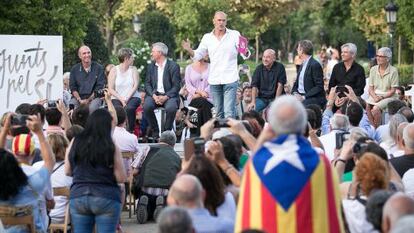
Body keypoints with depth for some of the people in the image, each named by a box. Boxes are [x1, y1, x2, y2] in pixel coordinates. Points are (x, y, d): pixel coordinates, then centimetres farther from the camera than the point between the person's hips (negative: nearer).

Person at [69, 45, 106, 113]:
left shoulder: (98, 68, 5)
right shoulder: (74, 69, 12)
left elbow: (99, 87, 0)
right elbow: (73, 87, 8)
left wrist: (89, 99, -10)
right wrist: (80, 100, -8)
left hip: (94, 97, -2)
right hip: (78, 97, 2)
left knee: (92, 107, -36)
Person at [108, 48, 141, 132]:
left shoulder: (133, 69, 11)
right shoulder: (114, 70, 5)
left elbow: (135, 86, 0)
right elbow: (110, 89, -1)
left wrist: (127, 98, -15)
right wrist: (121, 99, -15)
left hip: (132, 97, 1)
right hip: (117, 98, -1)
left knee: (129, 108, -34)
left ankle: (130, 131, -23)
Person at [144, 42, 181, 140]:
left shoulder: (173, 66, 0)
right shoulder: (151, 66, 14)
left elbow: (176, 86, -5)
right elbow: (147, 84, 8)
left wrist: (166, 97, -19)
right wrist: (153, 95, -12)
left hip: (168, 95, -3)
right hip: (154, 94, 3)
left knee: (171, 108, -35)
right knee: (147, 106, -28)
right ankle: (155, 132, -11)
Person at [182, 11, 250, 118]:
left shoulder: (234, 35, 3)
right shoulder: (207, 38, 10)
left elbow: (245, 54, 0)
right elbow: (197, 56, 13)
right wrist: (189, 50, -7)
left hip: (230, 79, -3)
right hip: (214, 80, 3)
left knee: (229, 112, -12)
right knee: (218, 112, 8)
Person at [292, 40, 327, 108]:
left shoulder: (315, 65, -11)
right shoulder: (303, 65, 16)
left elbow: (319, 87, -14)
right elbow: (296, 84, 20)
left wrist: (304, 97, -19)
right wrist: (295, 93, -2)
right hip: (300, 96, 8)